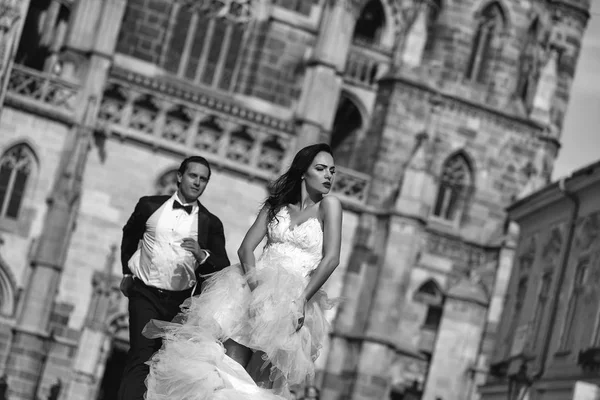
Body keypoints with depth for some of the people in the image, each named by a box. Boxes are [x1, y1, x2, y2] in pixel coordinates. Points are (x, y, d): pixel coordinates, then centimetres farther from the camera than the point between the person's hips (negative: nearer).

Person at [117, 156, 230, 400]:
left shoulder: (211, 223, 2)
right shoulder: (150, 205, 3)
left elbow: (223, 268, -3)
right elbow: (129, 237, 21)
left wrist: (201, 255, -21)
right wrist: (127, 272, 23)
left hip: (180, 301, 2)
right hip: (145, 294, -2)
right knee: (141, 357, -17)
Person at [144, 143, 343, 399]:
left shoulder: (328, 205, 5)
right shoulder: (275, 206, 17)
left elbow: (331, 258, -6)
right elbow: (246, 248, 7)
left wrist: (301, 300, -15)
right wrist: (256, 287, -12)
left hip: (293, 299, -3)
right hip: (256, 286, 3)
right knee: (232, 360, -20)